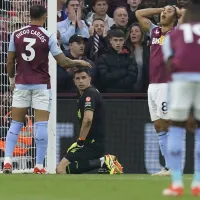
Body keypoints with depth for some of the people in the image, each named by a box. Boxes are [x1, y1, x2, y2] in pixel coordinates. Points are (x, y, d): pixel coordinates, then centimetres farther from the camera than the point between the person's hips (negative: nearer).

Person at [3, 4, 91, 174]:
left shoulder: (16, 35, 1)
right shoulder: (48, 37, -7)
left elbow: (10, 61, 4)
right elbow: (63, 62, -7)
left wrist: (12, 80, 20)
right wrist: (80, 63, 10)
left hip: (21, 84, 3)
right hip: (41, 85, -3)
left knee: (16, 123, 8)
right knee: (41, 124, -1)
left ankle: (7, 161, -5)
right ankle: (39, 165, -4)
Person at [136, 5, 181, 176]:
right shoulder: (154, 31, 18)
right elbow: (139, 14, 27)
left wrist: (176, 11, 8)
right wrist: (161, 9, 22)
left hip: (167, 84, -7)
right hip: (152, 84, 7)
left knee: (166, 125, -10)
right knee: (158, 127, 5)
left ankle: (173, 168, -9)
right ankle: (168, 166, 7)